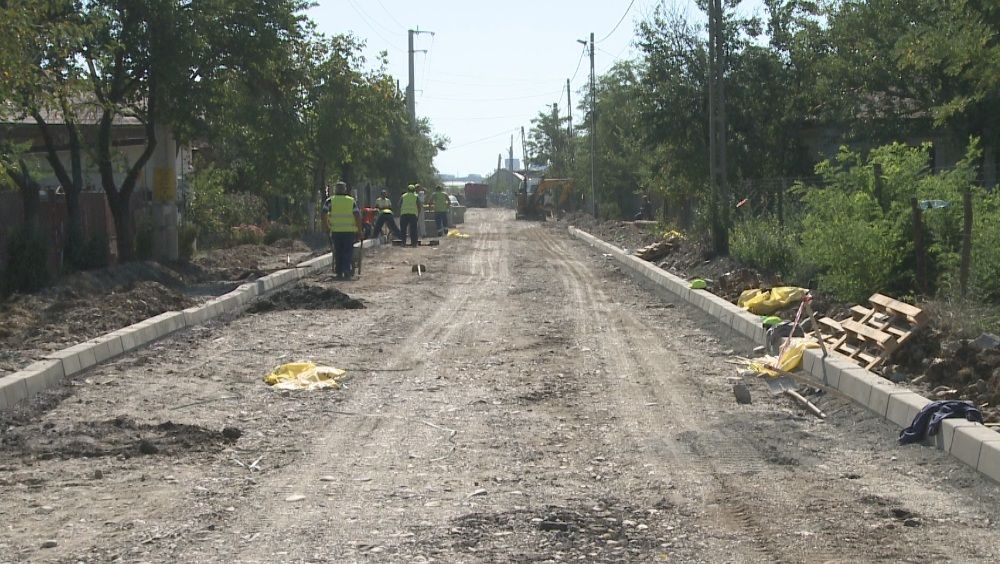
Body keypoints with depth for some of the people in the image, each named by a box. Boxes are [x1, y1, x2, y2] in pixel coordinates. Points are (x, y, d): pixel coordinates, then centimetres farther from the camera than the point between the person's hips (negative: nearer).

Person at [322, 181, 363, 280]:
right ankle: (347, 272, -11)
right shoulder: (352, 201, 6)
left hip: (336, 231, 0)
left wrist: (326, 226, 8)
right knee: (348, 252, 3)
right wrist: (359, 231, 4)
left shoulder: (330, 201, 4)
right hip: (350, 231, 0)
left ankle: (339, 273, 12)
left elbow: (324, 214, -6)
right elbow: (358, 216, -1)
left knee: (338, 253, 11)